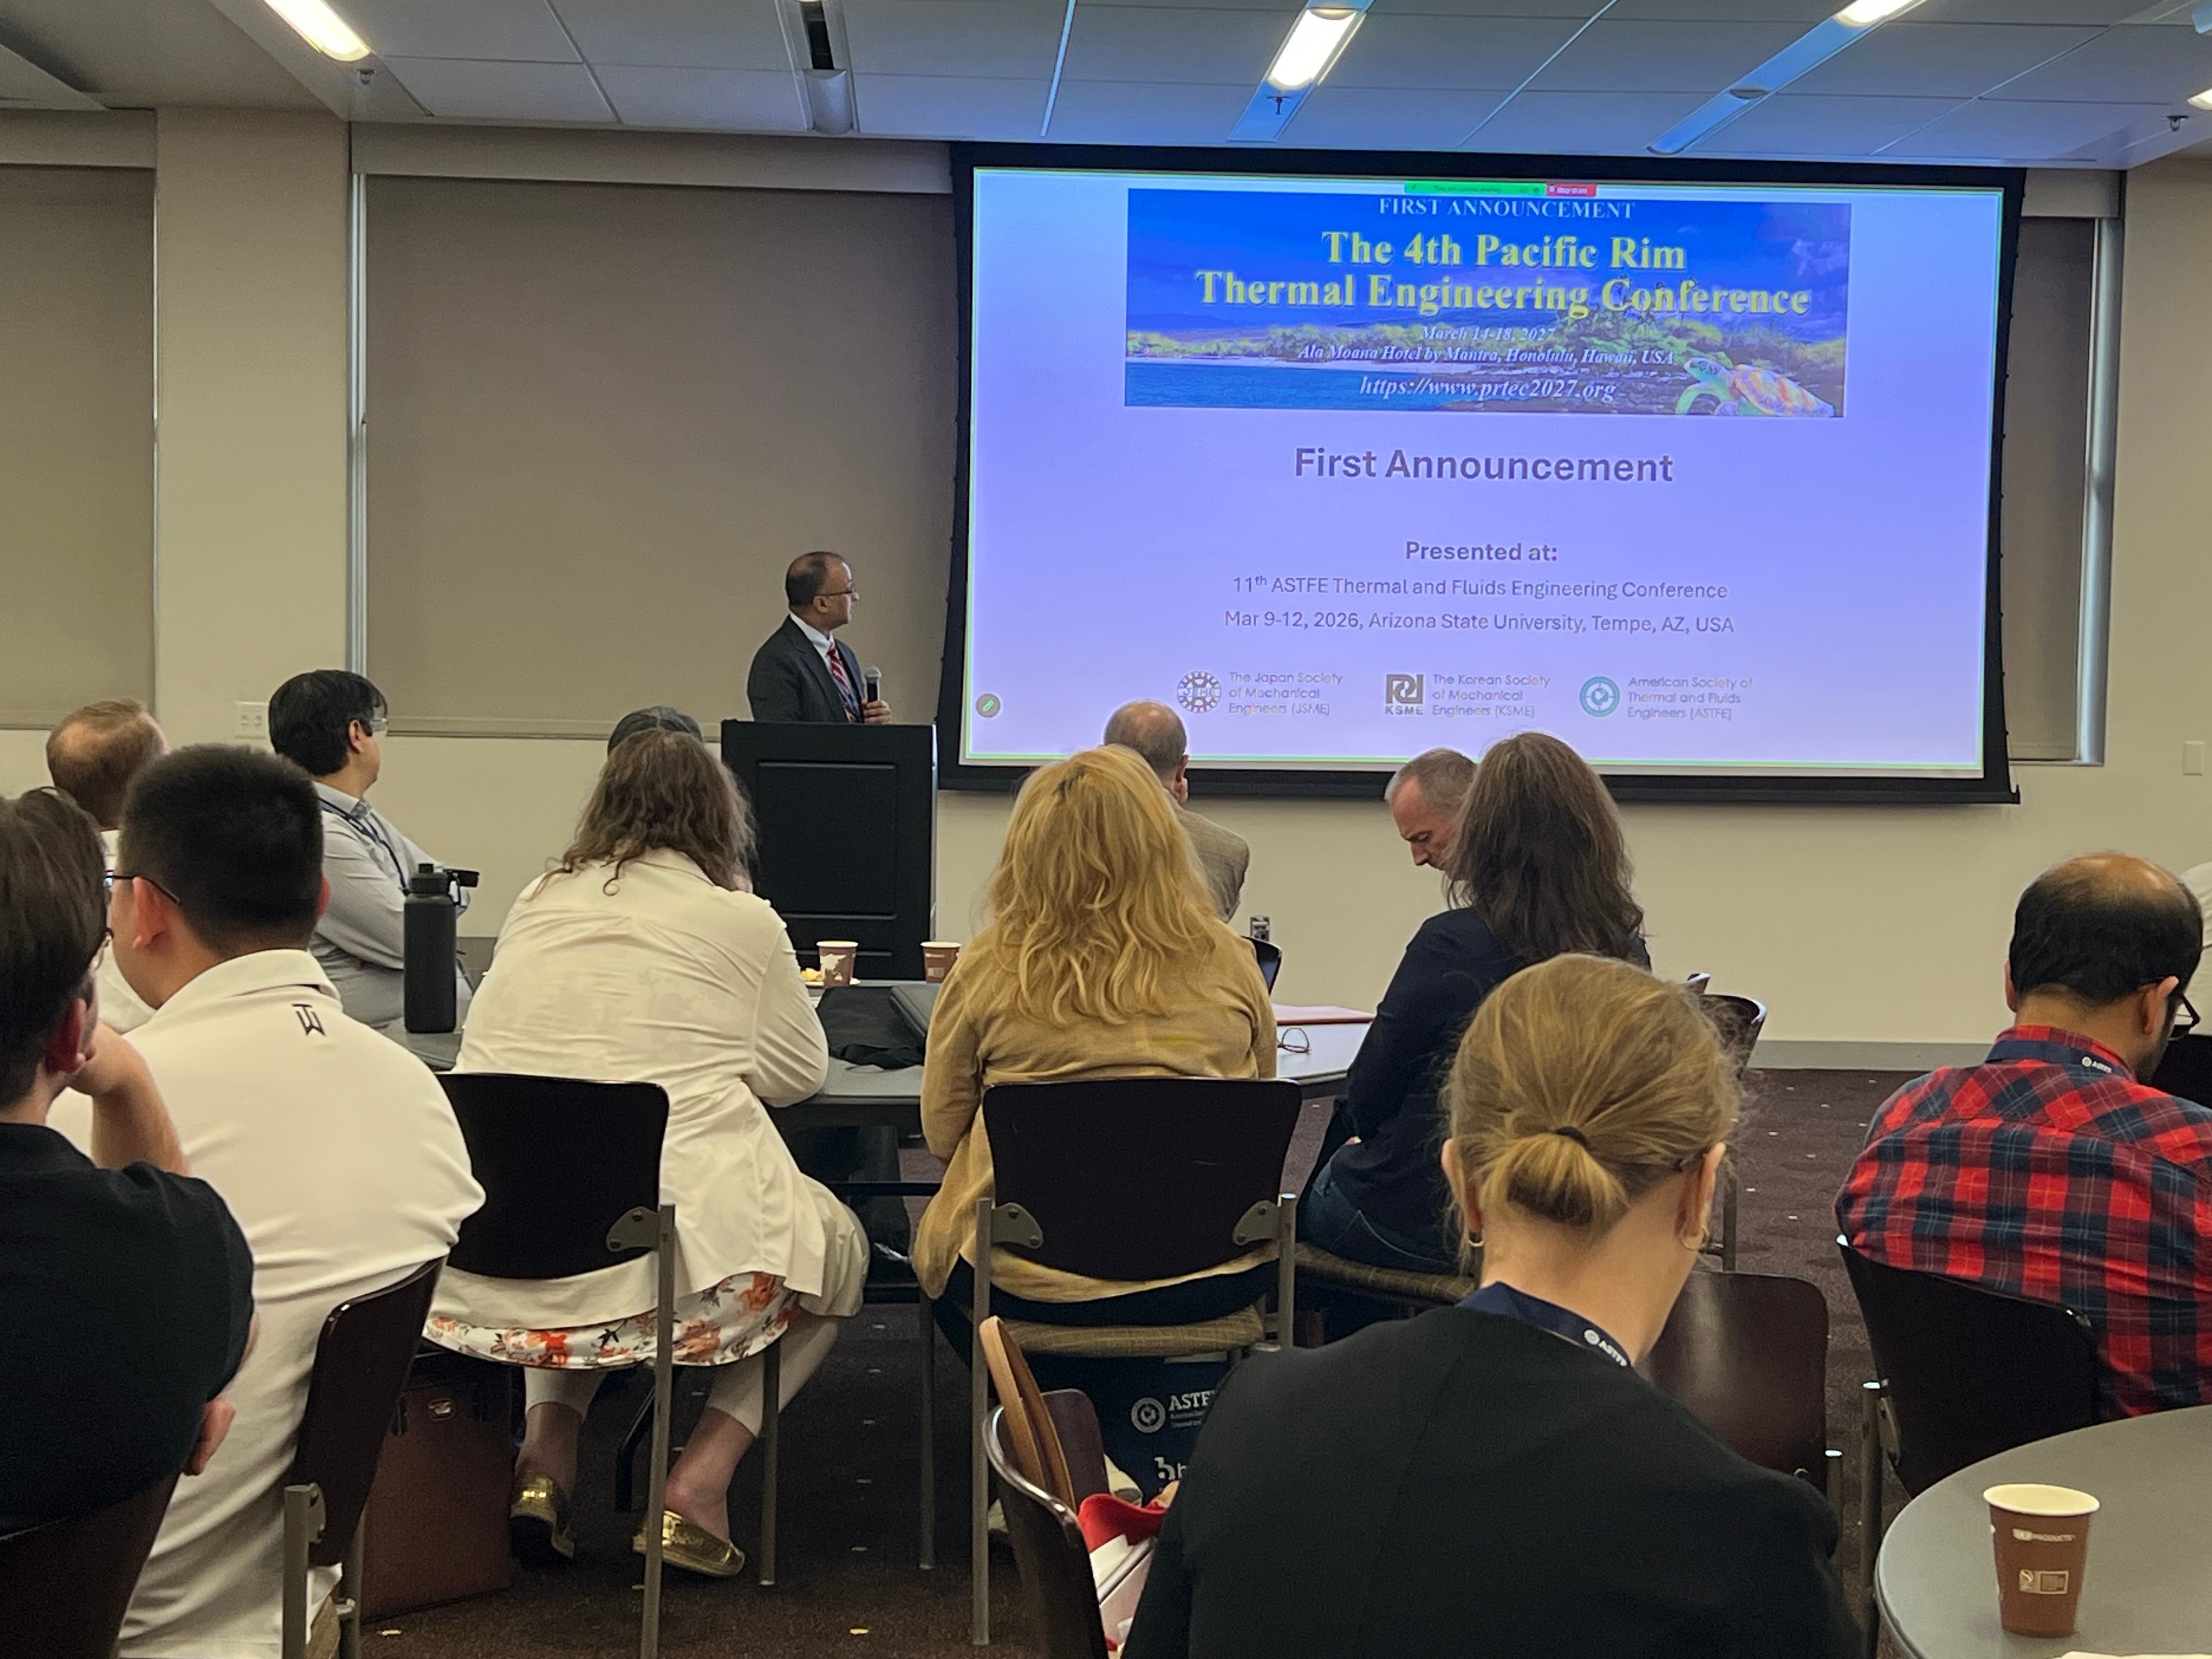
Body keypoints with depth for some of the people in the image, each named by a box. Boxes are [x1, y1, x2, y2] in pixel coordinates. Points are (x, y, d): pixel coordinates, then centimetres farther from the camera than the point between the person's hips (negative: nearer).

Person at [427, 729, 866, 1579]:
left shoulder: (535, 904, 13)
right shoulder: (743, 921, 1)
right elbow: (802, 1071, 14)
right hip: (672, 1257, -4)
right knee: (838, 1245, 25)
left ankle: (546, 1446, 19)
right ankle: (700, 1476, 9)